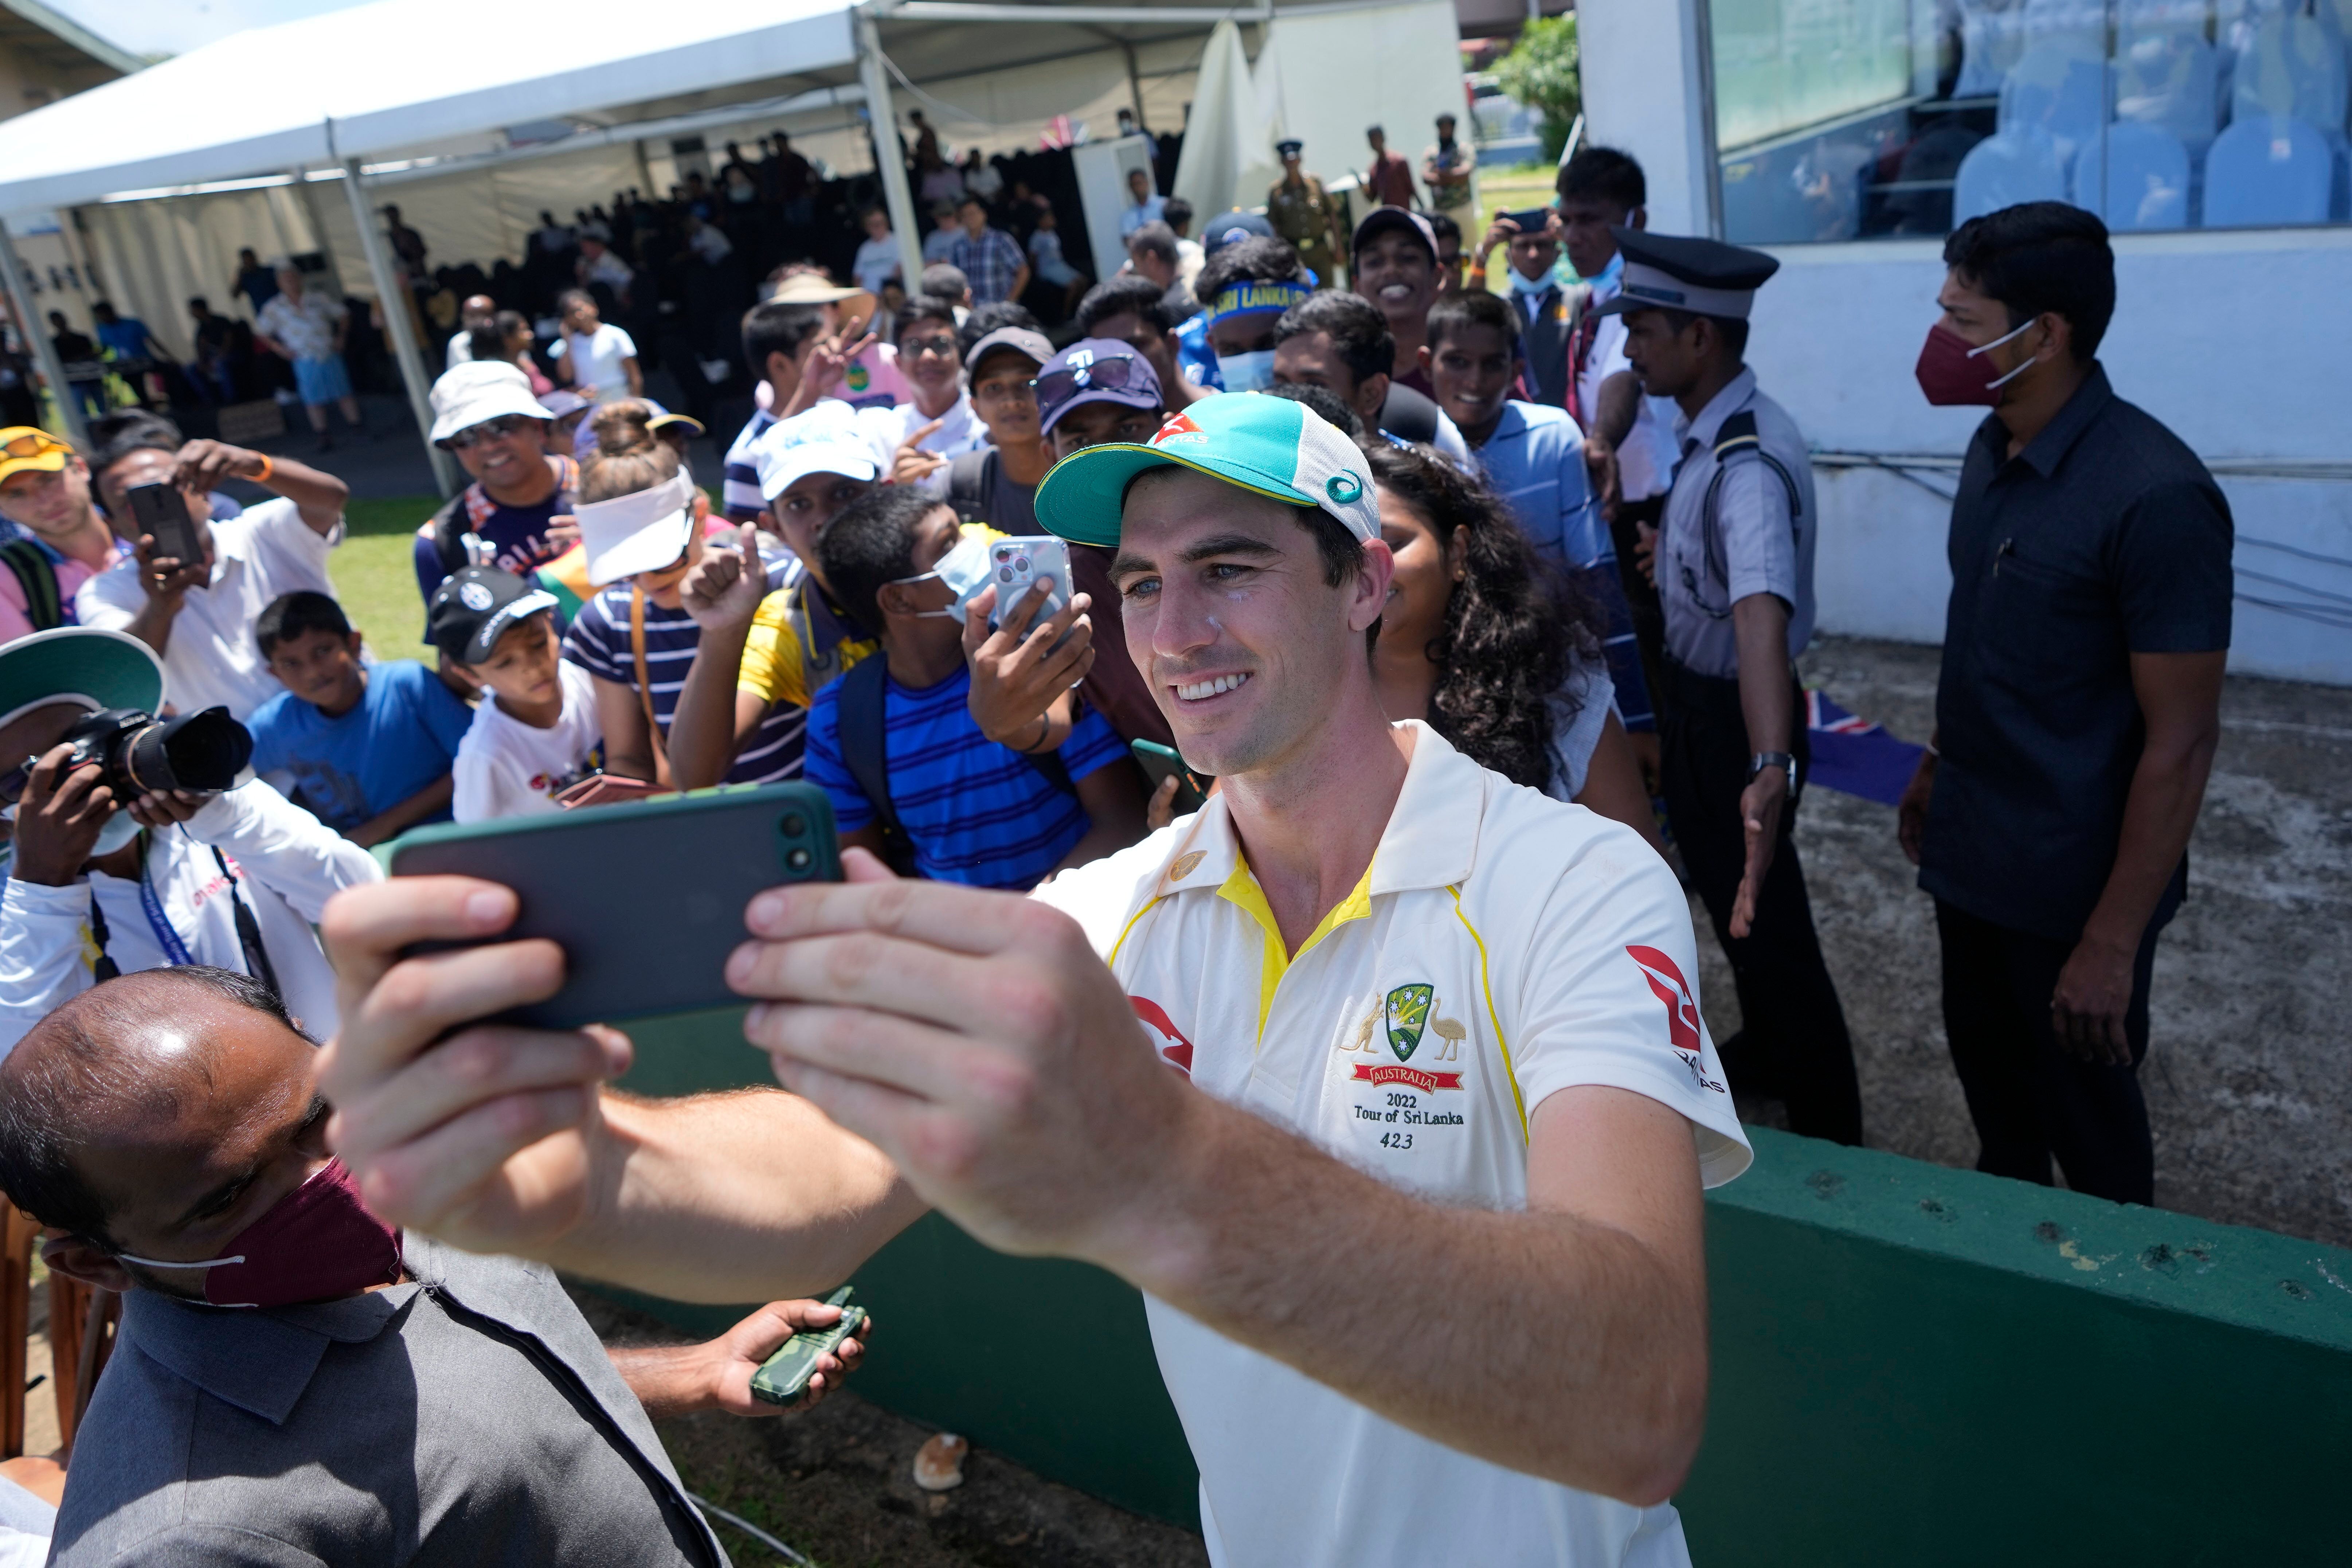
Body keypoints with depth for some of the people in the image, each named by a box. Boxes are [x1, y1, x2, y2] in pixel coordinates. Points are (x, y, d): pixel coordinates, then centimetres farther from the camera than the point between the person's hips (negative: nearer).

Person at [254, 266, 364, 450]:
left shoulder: (318, 300, 7)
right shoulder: (275, 308, 5)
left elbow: (342, 315, 15)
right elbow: (261, 331, 10)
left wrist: (340, 337, 5)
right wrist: (279, 348, 0)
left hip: (330, 355, 1)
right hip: (305, 360, -1)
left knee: (343, 393, 3)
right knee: (314, 399, -1)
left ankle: (356, 426, 10)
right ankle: (323, 436, 4)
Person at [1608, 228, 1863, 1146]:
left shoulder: (1749, 464, -32)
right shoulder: (1705, 429, -2)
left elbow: (1762, 613, -50)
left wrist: (1770, 770, -62)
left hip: (1733, 717, -10)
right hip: (1693, 699, 10)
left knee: (1762, 918, 4)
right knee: (1719, 885, 27)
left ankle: (1827, 1131, 24)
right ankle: (1763, 1052, 51)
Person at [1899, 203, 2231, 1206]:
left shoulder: (2153, 497, -24)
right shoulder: (1994, 448, -1)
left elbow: (2181, 741, -21)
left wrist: (2112, 941, -20)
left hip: (2072, 880, -7)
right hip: (1969, 852, 7)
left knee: (2084, 1105, 14)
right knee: (1984, 1059, 25)